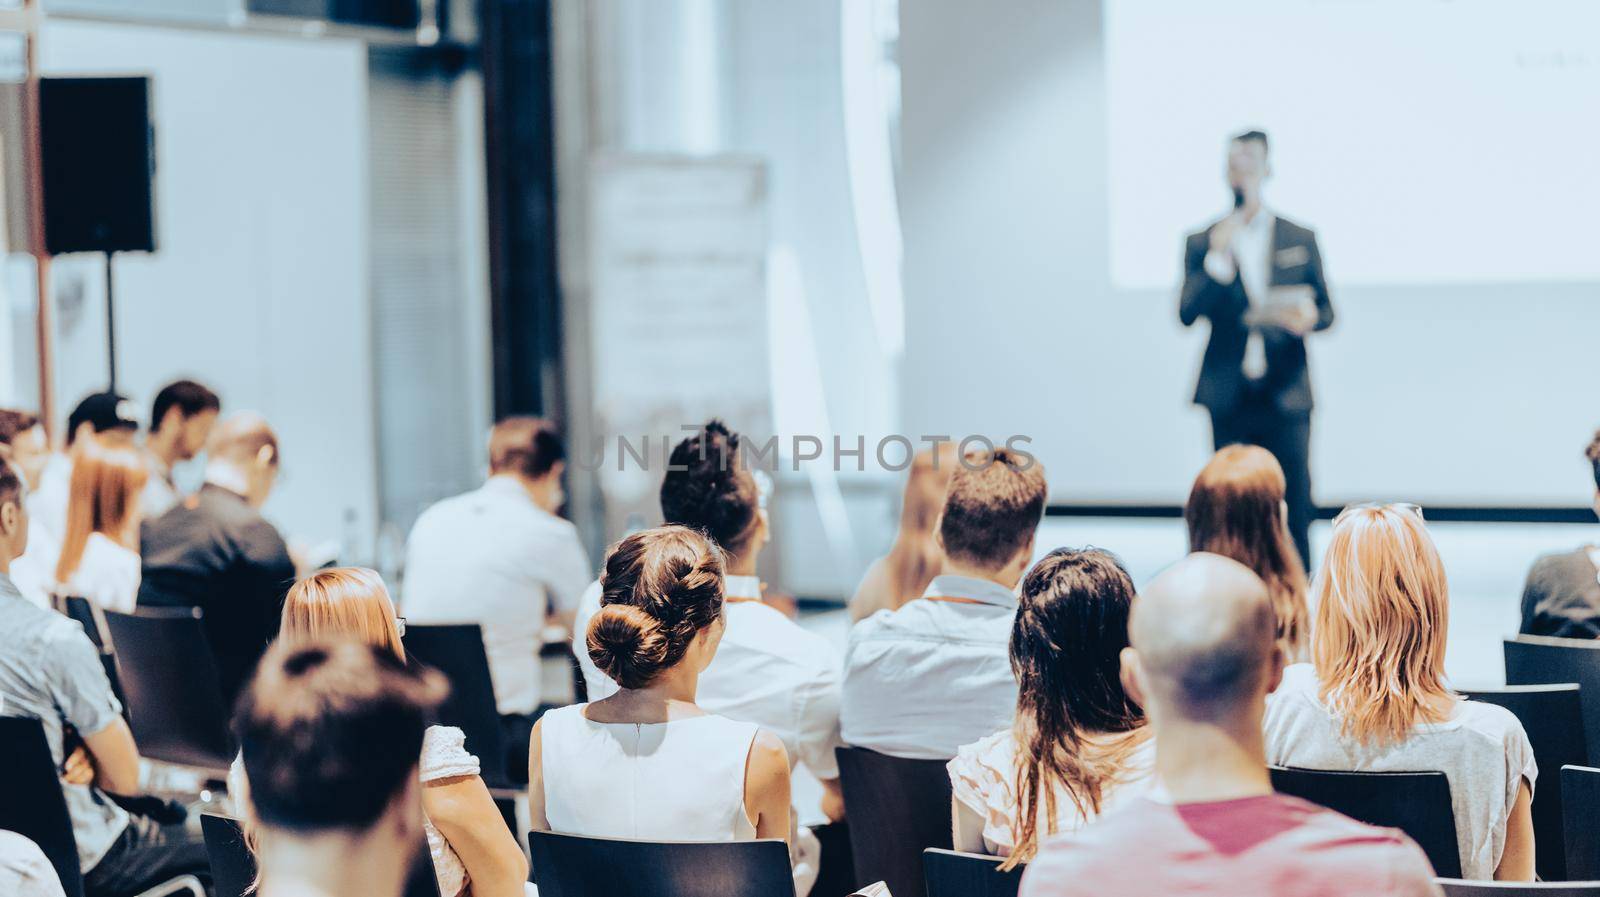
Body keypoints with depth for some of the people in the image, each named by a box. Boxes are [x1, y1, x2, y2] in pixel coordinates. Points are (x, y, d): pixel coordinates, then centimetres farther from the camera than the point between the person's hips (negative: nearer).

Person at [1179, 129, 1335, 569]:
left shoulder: (1300, 239, 10)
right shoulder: (1202, 243, 6)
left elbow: (1326, 310, 11)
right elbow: (1187, 313, -4)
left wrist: (1308, 317, -13)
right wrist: (1218, 259, -14)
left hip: (1286, 395, 0)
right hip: (1230, 397, 0)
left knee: (1295, 509, -3)